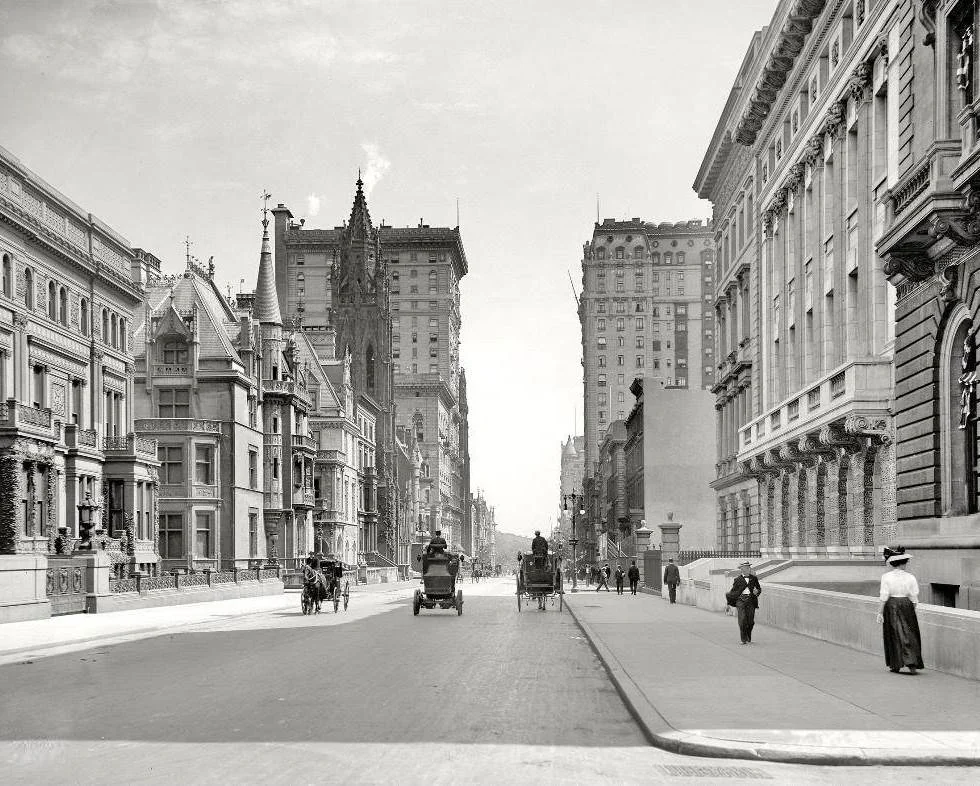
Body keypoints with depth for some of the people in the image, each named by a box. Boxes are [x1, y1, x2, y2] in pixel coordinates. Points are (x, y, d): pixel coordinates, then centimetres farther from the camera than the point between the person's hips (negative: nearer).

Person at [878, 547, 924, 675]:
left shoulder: (886, 577, -6)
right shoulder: (910, 578, -3)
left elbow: (884, 597, -8)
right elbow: (914, 598, 0)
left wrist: (881, 613, -3)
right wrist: (912, 611, 13)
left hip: (891, 606, 0)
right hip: (906, 605, 0)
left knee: (894, 636, 9)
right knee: (909, 635, 5)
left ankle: (896, 665, 11)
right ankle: (912, 664, -8)